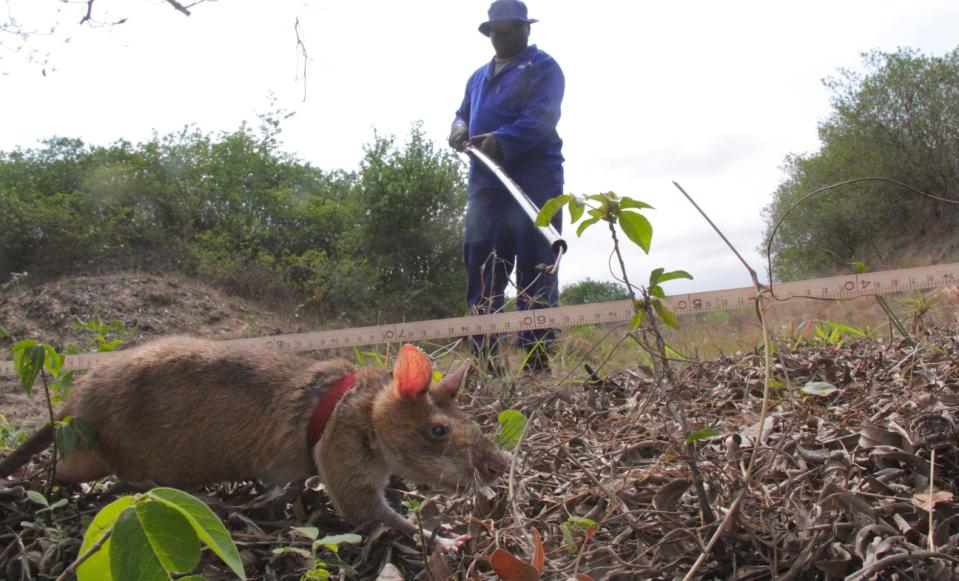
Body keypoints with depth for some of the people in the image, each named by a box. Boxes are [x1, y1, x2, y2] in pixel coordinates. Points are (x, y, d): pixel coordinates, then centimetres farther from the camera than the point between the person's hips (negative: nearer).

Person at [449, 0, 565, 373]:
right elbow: (462, 115, 28)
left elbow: (540, 118, -12)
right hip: (485, 183, 6)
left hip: (533, 182, -6)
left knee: (534, 271, -8)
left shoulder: (543, 68, 5)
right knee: (480, 268, 1)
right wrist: (459, 130, 2)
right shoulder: (479, 76, 27)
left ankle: (537, 357, -7)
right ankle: (484, 355, 5)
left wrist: (501, 141, -28)